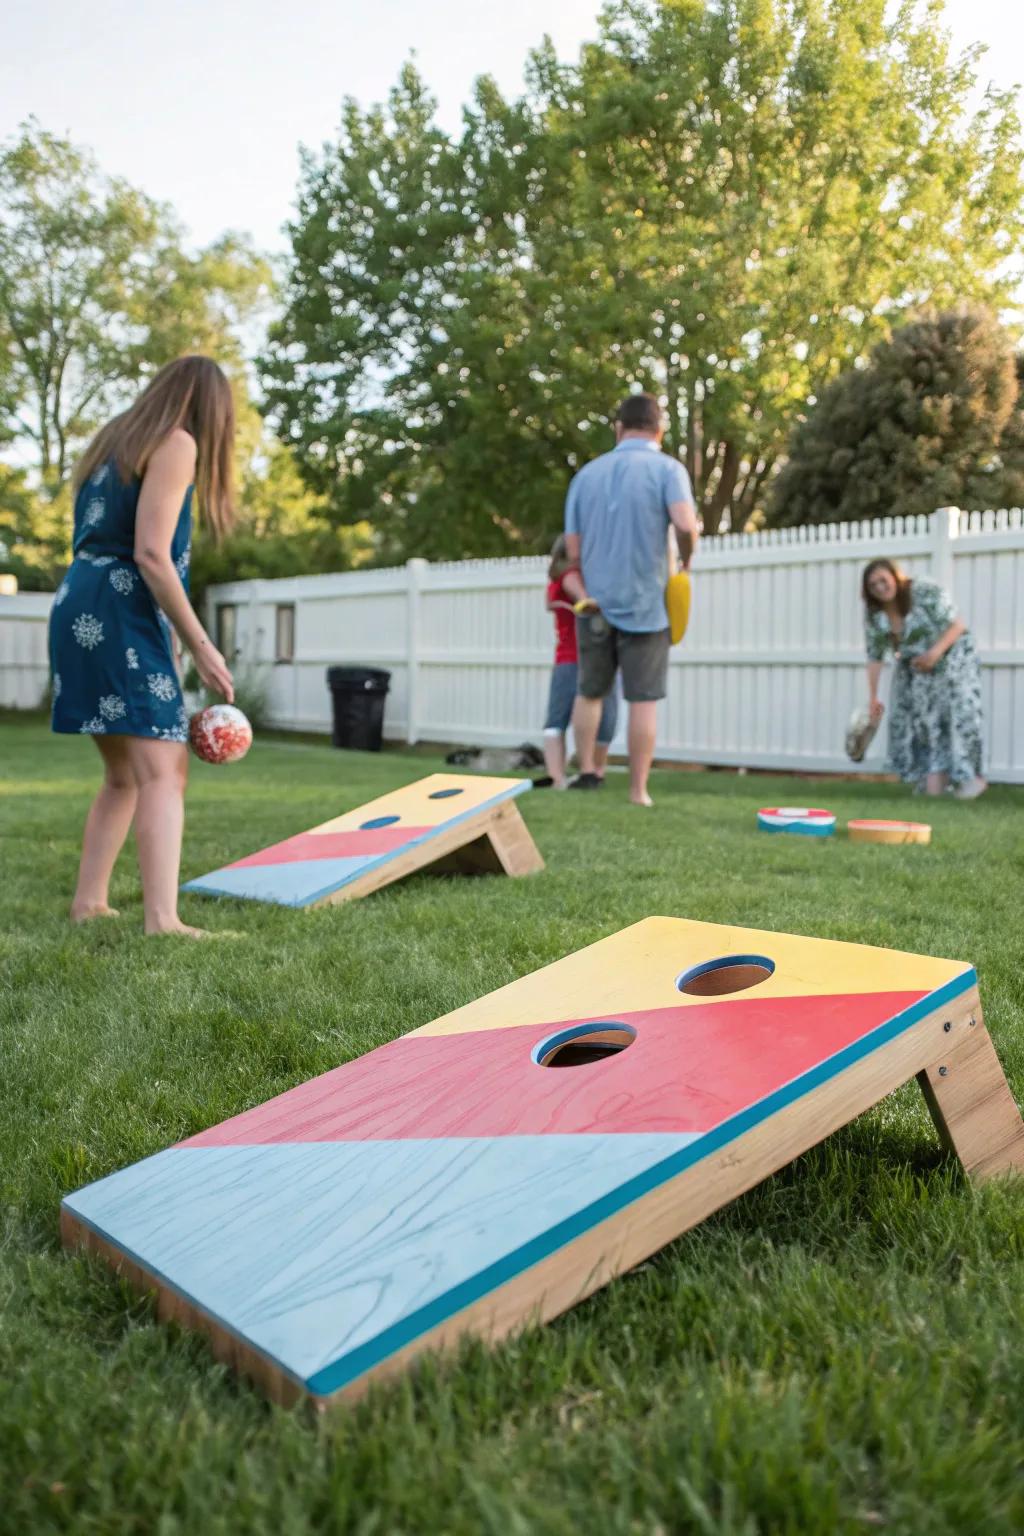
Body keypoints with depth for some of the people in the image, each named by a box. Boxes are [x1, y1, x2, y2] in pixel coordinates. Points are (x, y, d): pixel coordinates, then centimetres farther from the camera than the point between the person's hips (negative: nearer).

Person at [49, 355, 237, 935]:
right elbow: (150, 554, -16)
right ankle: (162, 921, -25)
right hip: (118, 617, -9)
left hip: (81, 610, 9)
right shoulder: (176, 442, -4)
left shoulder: (119, 438, 23)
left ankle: (89, 903, 21)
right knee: (164, 772, -15)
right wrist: (201, 644, -12)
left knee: (125, 775, 17)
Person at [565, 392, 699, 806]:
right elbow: (686, 525, -23)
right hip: (645, 603, -3)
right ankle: (638, 790, 4)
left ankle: (586, 770, 16)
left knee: (590, 692, 19)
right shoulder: (667, 468, -5)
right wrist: (686, 559, -3)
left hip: (595, 603, 3)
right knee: (643, 700, 2)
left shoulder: (587, 473, 8)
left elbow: (573, 549, 5)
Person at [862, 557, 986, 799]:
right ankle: (934, 777, 7)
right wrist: (873, 696, -5)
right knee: (916, 716, -2)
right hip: (914, 668, 5)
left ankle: (968, 776, -7)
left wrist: (935, 652, -33)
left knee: (958, 712, -14)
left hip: (950, 655, -5)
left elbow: (957, 625, -19)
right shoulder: (873, 614, -8)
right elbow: (875, 655, -3)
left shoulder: (926, 591, -22)